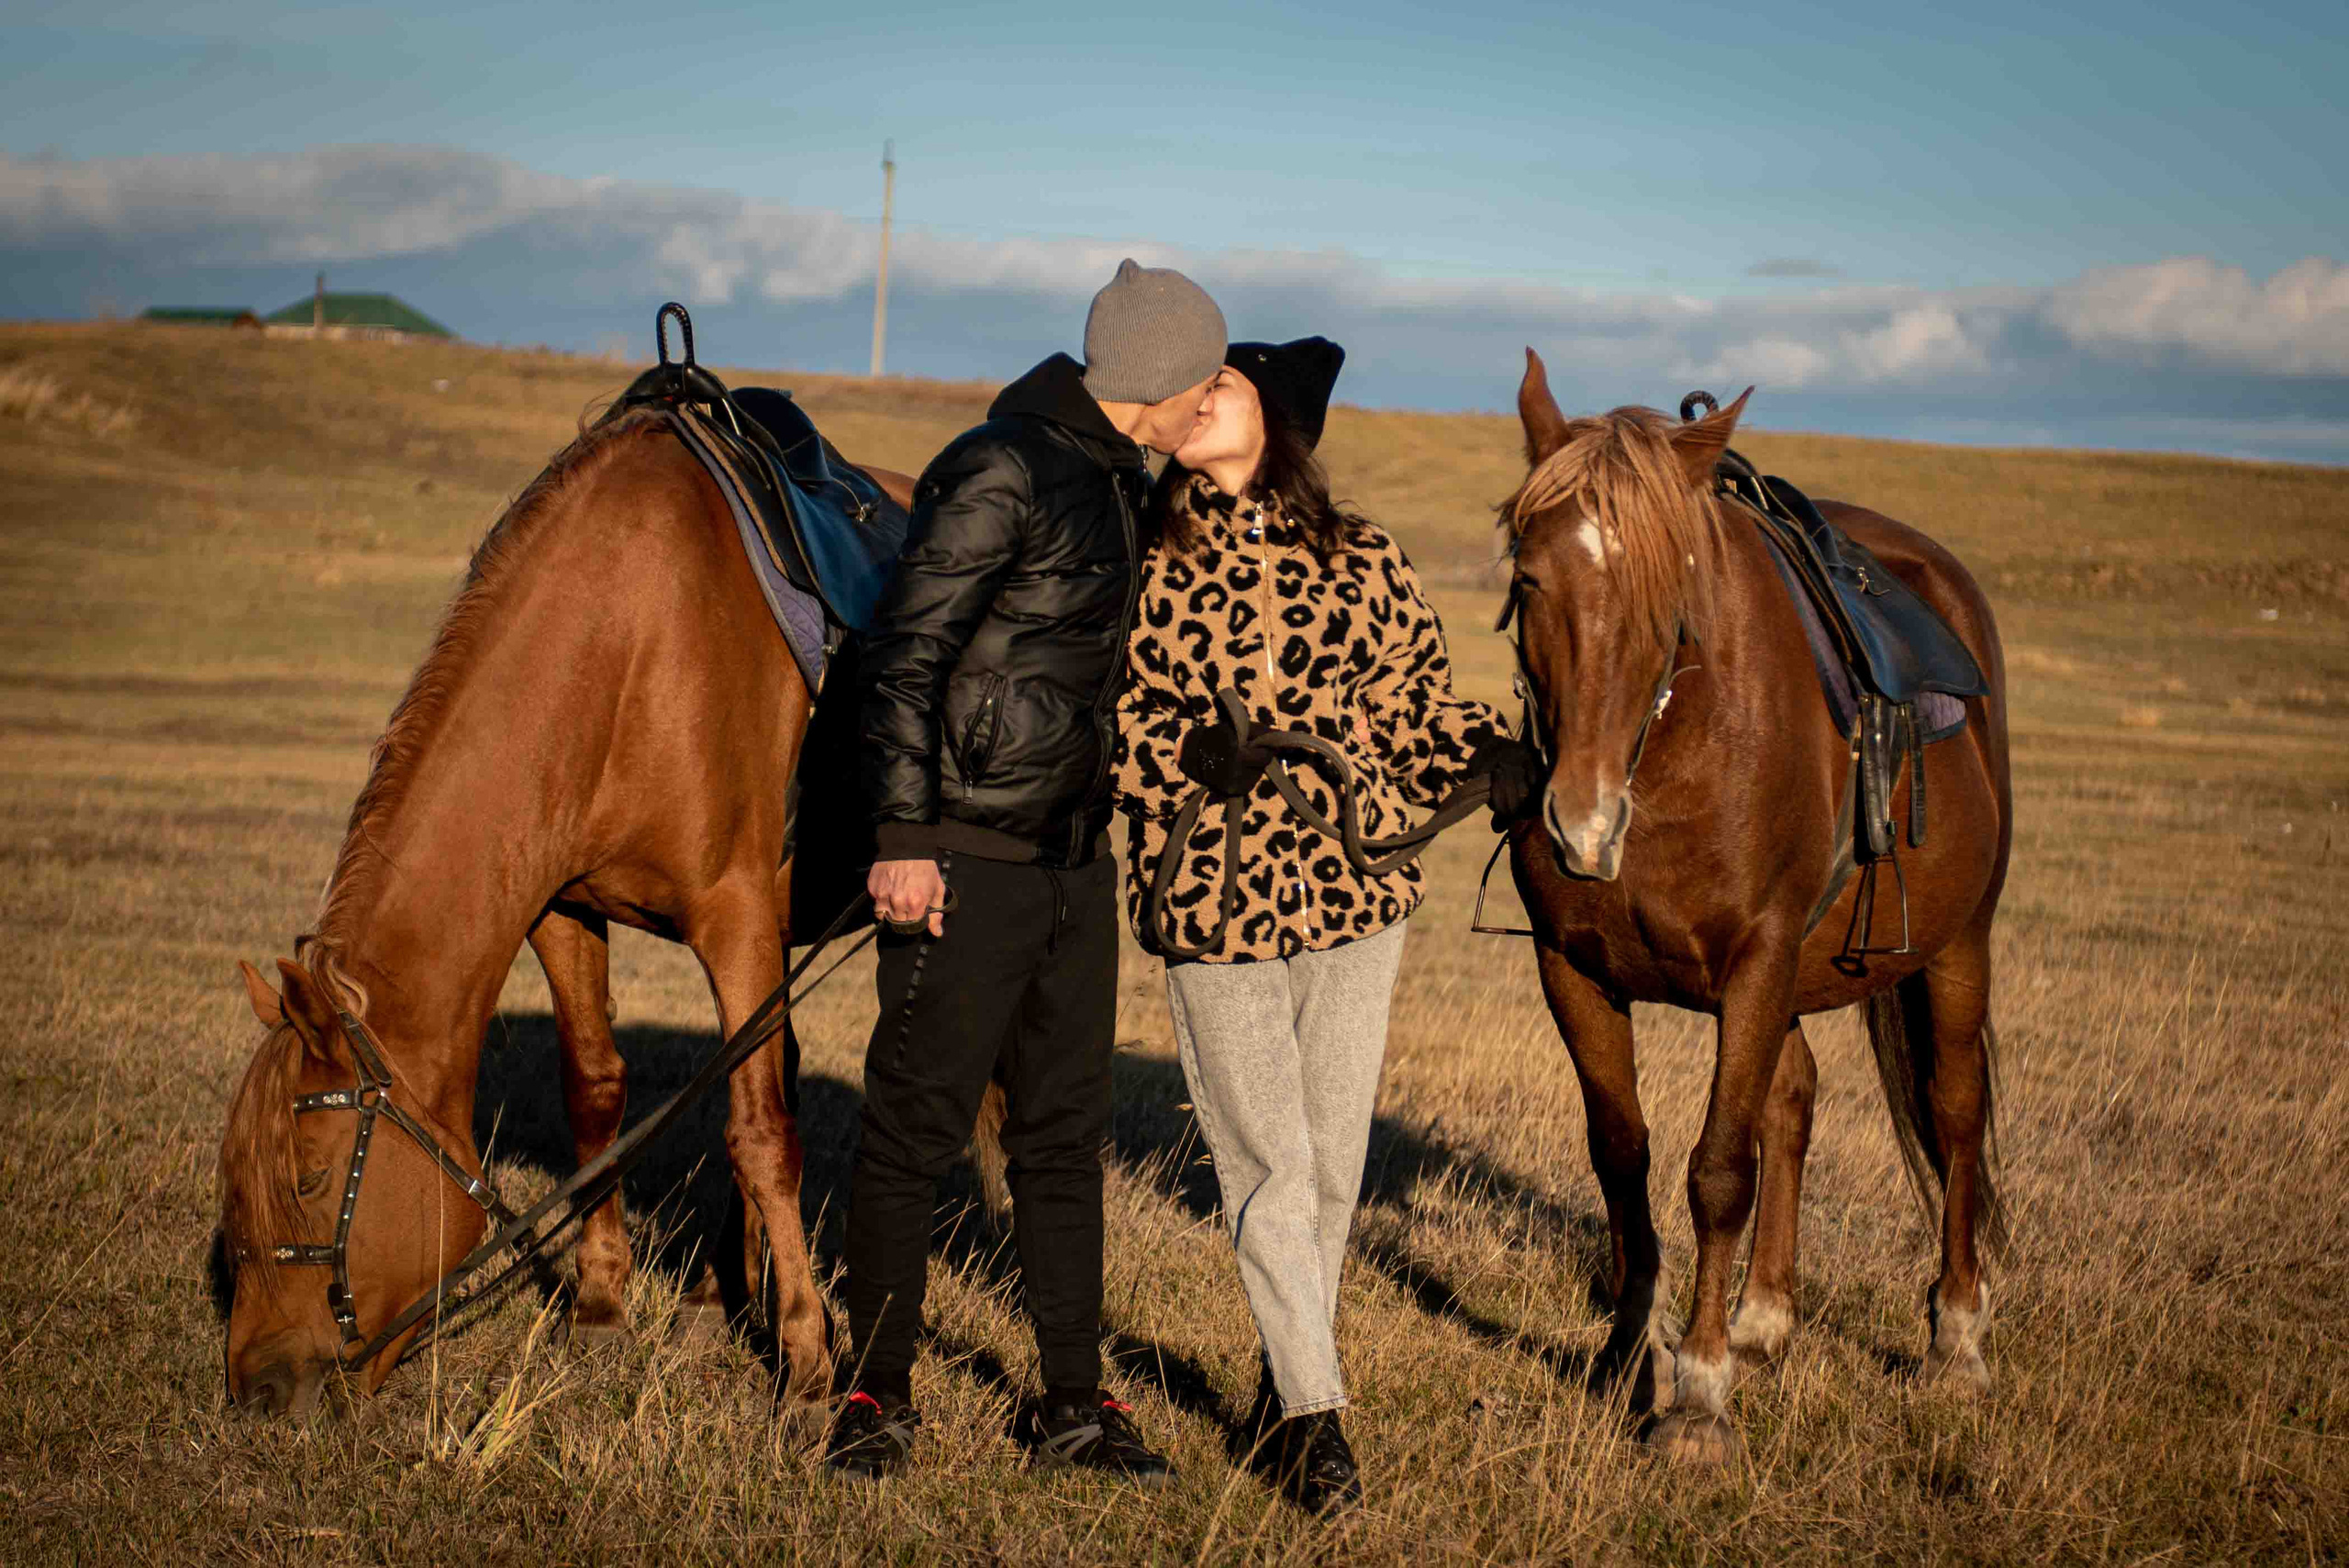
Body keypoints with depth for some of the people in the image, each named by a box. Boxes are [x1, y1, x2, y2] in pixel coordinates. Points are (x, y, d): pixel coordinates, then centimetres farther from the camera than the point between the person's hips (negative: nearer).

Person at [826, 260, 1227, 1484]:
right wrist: (902, 840, -23)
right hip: (966, 859, -8)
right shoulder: (1002, 475, -14)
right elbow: (904, 656, -18)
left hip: (1075, 856, 8)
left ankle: (1075, 1402, 19)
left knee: (1065, 1129, 11)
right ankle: (878, 1393, 13)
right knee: (918, 1124, 1)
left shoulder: (1122, 485, 12)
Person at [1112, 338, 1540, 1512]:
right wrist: (1188, 750, -21)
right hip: (1214, 894, -2)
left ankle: (1288, 1372, 28)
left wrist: (1486, 755, -7)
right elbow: (1114, 710, -3)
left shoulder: (1363, 562, 4)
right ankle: (1313, 1412, 8)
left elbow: (1411, 697, 10)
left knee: (1334, 1160, 9)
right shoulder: (1148, 567, -1)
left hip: (1355, 888, 2)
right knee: (1269, 1163, 0)